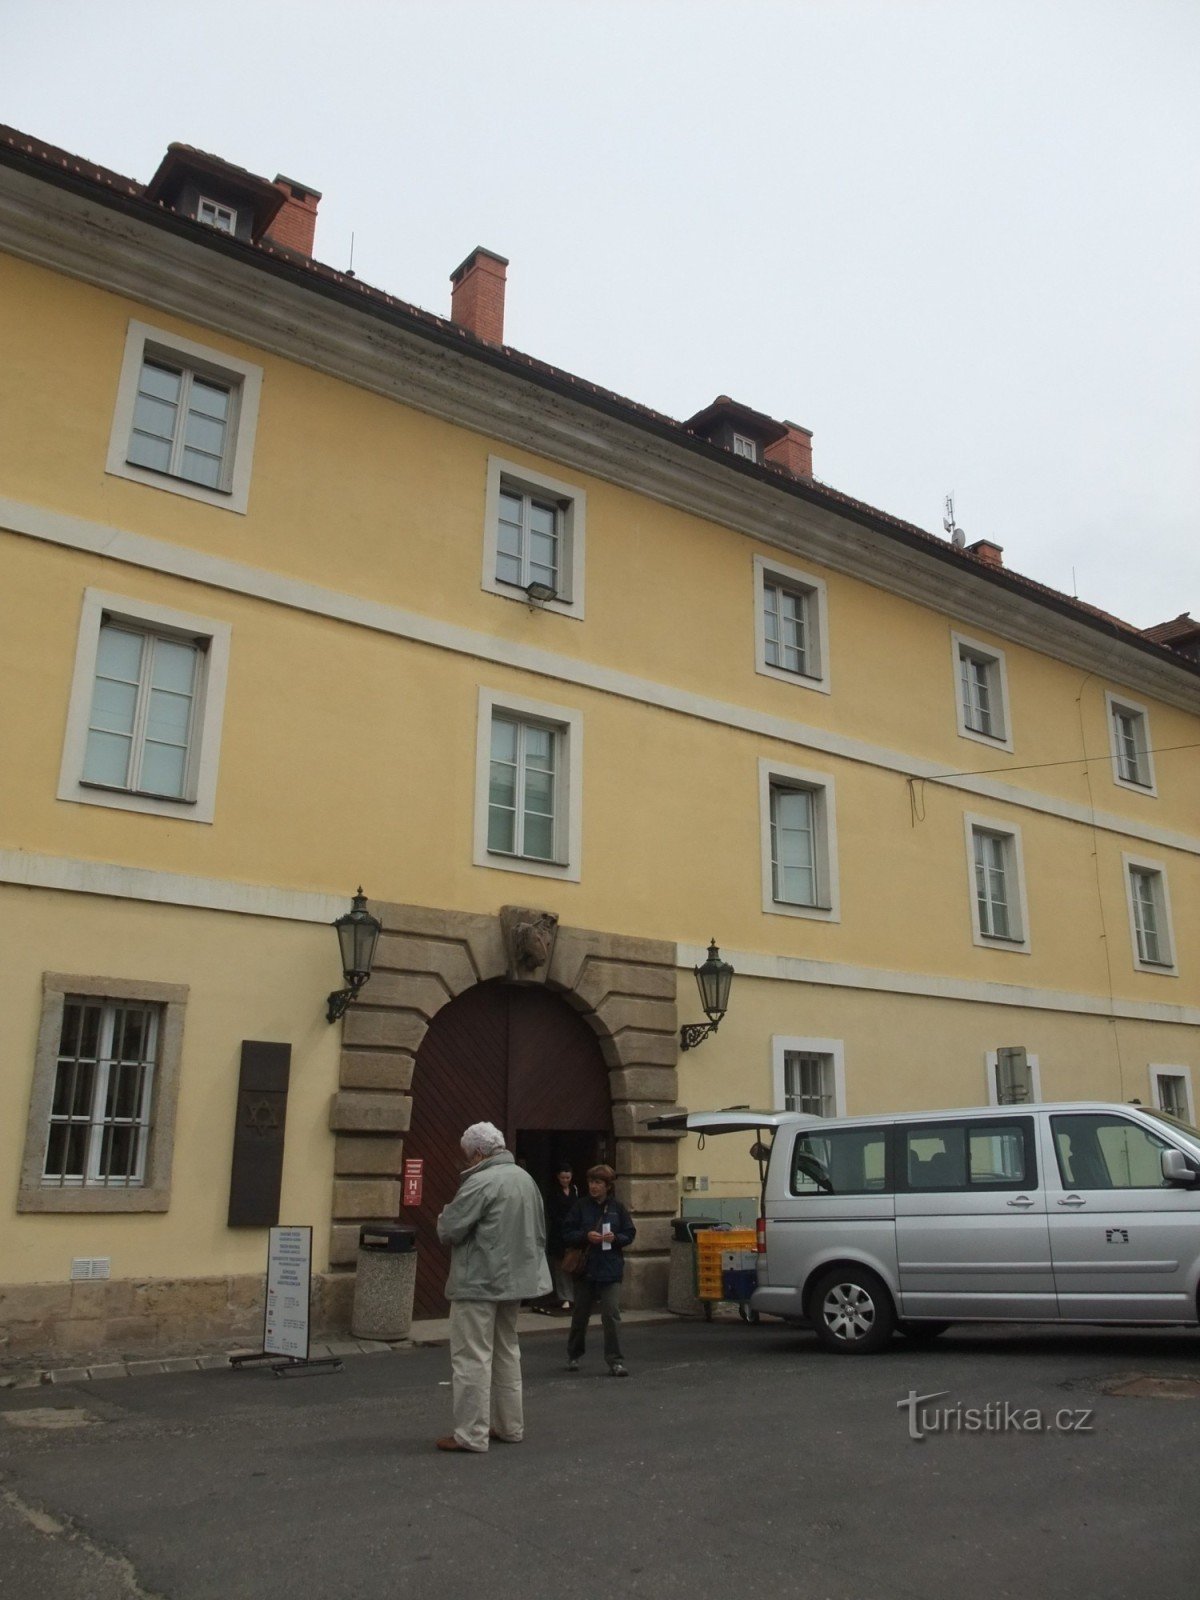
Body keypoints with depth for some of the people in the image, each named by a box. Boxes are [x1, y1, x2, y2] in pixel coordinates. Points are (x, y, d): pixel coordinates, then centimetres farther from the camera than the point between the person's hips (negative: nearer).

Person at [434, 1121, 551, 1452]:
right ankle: (510, 1426, 26)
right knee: (506, 1352, 18)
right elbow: (540, 1230, 15)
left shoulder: (480, 1183, -19)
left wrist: (447, 1213, 2)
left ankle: (471, 1434, 3)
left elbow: (448, 1230, -18)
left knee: (472, 1357, -1)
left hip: (479, 1283, -9)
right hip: (516, 1279, 9)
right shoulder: (525, 1178, 8)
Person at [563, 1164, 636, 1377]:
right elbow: (567, 1234, -2)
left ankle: (615, 1360, 1)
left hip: (611, 1270, -1)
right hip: (585, 1269, 1)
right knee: (580, 1314, 13)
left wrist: (615, 1238, -15)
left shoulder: (617, 1207, 1)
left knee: (612, 1314, -8)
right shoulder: (580, 1206, 0)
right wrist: (586, 1236, -18)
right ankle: (574, 1355, 31)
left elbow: (630, 1234, 4)